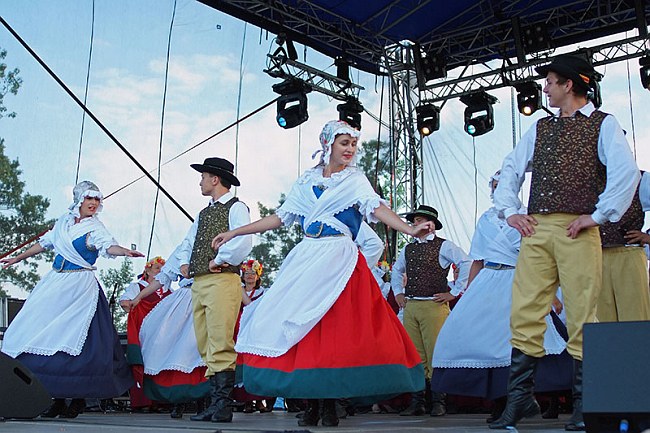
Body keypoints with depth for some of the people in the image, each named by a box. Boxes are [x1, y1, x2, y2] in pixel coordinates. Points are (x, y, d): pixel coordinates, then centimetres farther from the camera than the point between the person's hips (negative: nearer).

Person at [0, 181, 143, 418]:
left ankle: (78, 399, 0)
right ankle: (57, 398, 6)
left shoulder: (95, 228, -4)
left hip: (80, 286, -5)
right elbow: (45, 242, 24)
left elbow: (108, 246, -23)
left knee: (75, 341, -10)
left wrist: (125, 251, -45)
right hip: (55, 282, 6)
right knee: (41, 334, 0)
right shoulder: (64, 220, 11)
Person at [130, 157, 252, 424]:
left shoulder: (236, 208, -1)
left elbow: (242, 242, -17)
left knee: (220, 345, -14)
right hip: (198, 284, 9)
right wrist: (184, 264, 13)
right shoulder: (204, 213, 26)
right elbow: (187, 244, 32)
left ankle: (223, 405, -13)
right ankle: (216, 403, 8)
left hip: (222, 282, -9)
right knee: (205, 348, 5)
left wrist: (218, 261, -11)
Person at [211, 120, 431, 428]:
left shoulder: (355, 181, 7)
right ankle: (311, 403, 4)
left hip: (339, 260, -3)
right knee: (303, 327, -3)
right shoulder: (306, 181, 15)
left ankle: (329, 404, -1)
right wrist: (234, 233, 16)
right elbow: (280, 217, 17)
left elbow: (377, 208, -10)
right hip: (307, 258, 3)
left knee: (334, 327, -10)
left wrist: (410, 229, -28)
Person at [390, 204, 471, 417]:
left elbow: (467, 264, -9)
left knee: (436, 354, -7)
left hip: (434, 306, -5)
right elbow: (396, 270, 35)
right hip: (410, 306, 5)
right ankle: (417, 402, 9)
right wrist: (398, 293, 22)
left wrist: (454, 292, -9)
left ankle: (439, 402, 0)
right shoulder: (408, 249, 18)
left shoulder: (444, 246, 0)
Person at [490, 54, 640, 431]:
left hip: (577, 231, -5)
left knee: (581, 318, -2)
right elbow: (511, 169, 22)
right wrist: (509, 211, 9)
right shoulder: (540, 128, 21)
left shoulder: (603, 124, 4)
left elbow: (626, 171, -9)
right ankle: (520, 400, 4)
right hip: (535, 230, 5)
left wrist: (598, 216, -11)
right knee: (524, 314, -2)